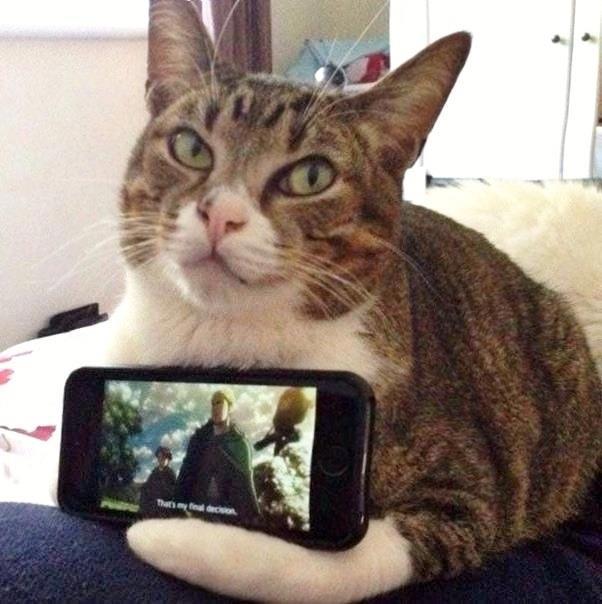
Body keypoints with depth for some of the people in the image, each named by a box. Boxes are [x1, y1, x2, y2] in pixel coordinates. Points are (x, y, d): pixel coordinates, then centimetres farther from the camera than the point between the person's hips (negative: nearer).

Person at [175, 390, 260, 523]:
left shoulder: (239, 442, 5)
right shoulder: (199, 437, 12)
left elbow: (245, 481, 1)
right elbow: (186, 473, 9)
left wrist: (252, 516, -8)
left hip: (227, 510, -2)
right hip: (197, 506, 2)